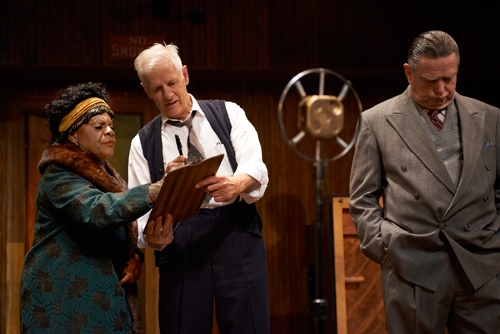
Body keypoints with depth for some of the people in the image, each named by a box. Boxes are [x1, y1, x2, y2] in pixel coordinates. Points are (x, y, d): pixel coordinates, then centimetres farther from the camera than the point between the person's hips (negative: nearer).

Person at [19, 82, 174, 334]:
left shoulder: (102, 174, 17)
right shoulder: (59, 175, -11)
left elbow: (121, 235, 17)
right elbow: (97, 211, -29)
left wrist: (134, 258, -5)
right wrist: (158, 190, -36)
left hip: (104, 296, 8)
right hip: (66, 299, -8)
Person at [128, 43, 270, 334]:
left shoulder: (228, 114, 11)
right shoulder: (144, 142, 14)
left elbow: (256, 168, -4)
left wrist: (236, 184, -27)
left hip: (237, 235, -1)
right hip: (180, 243, 1)